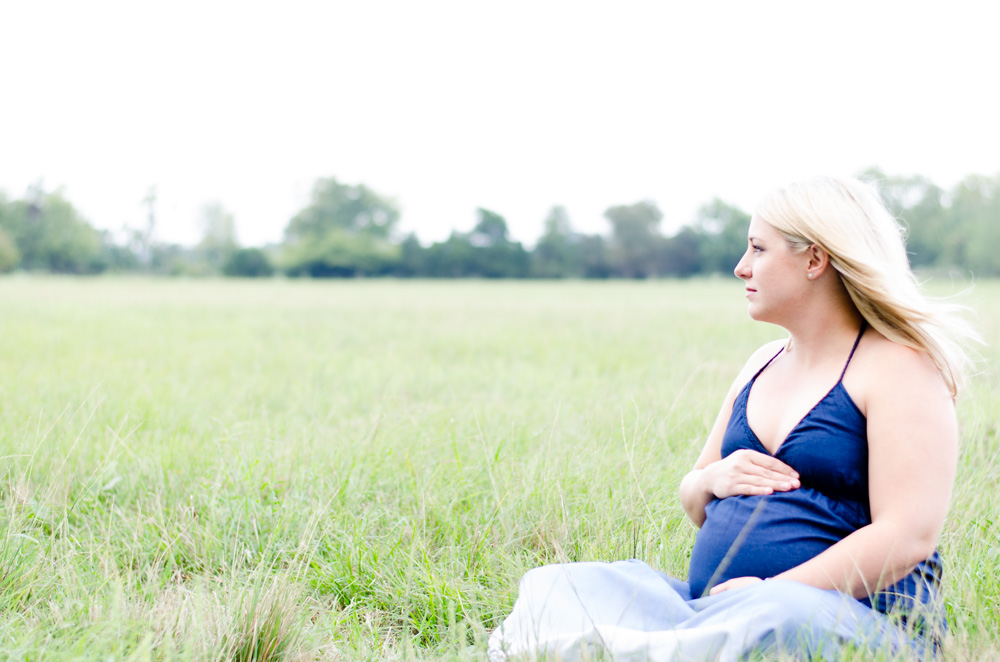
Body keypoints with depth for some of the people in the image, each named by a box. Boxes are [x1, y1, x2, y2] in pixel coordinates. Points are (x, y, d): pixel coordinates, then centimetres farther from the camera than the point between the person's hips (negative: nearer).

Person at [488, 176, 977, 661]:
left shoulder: (900, 366, -3)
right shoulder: (765, 364, 21)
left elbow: (907, 537, -15)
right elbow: (695, 508, 27)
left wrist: (771, 593, -21)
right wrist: (713, 481, 2)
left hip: (853, 623, -7)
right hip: (713, 606, 7)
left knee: (773, 620, -42)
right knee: (555, 585, -13)